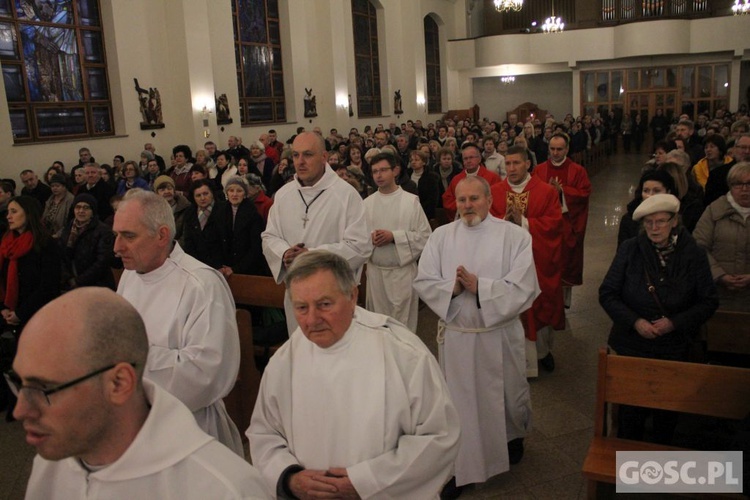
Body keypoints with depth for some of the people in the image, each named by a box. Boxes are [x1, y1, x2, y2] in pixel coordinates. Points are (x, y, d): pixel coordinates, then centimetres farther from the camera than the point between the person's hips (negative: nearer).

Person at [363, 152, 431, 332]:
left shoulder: (411, 201, -4)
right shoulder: (367, 203, 5)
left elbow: (424, 235, -7)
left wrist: (394, 236, -16)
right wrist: (369, 238, -13)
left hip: (403, 270, -3)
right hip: (375, 270, 3)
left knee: (403, 323, 4)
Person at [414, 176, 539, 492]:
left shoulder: (514, 236, -7)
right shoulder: (441, 236, 0)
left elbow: (523, 288, -14)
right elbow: (423, 282, -3)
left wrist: (479, 286, -22)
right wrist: (452, 287, -21)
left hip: (500, 336, -1)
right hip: (455, 336, 1)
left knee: (506, 396, 18)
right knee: (460, 401, 11)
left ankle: (514, 436, 51)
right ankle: (461, 466, 29)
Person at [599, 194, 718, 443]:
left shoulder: (694, 255, -7)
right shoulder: (630, 249, -8)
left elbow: (709, 301, -2)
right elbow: (607, 294, -6)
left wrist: (675, 323, -16)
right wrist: (635, 322, -18)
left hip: (674, 347, 1)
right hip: (632, 344, -1)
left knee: (668, 407, 15)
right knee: (631, 406, 6)